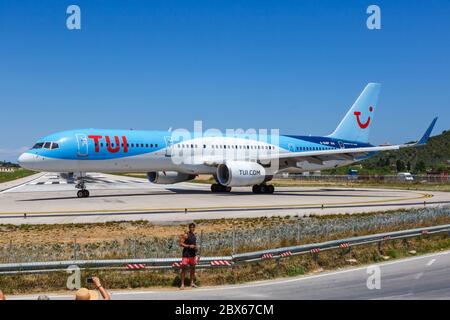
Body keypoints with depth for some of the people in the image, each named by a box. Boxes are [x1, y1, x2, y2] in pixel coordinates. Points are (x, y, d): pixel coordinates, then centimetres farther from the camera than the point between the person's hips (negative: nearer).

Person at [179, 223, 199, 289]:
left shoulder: (194, 235, 12)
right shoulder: (186, 235, -9)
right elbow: (181, 244, -13)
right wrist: (189, 246, -21)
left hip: (193, 254, 7)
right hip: (186, 254, -7)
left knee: (193, 268, 11)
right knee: (184, 268, -6)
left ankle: (192, 282, 22)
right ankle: (182, 284, -5)